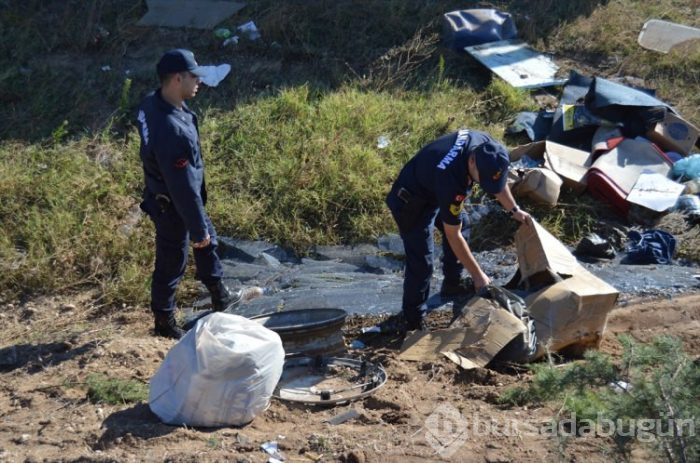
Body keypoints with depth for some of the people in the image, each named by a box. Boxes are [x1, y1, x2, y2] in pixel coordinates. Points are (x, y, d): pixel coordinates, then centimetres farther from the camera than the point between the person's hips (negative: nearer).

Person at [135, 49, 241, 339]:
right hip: (172, 207, -10)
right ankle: (164, 322, 32)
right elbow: (183, 185, -31)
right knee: (171, 264, 10)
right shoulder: (171, 130, -39)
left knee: (208, 242, 26)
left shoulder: (153, 102, -9)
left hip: (162, 193, 10)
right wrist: (197, 228, -20)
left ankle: (220, 298, 47)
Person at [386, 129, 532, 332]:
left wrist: (514, 210, 11)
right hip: (411, 204, -8)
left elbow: (496, 179, 5)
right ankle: (413, 322, 4)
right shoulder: (450, 178, -42)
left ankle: (452, 284, 40)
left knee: (462, 224, 22)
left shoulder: (485, 147, -22)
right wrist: (478, 275, -22)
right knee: (421, 264, -10)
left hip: (435, 192, 9)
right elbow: (453, 235, -29)